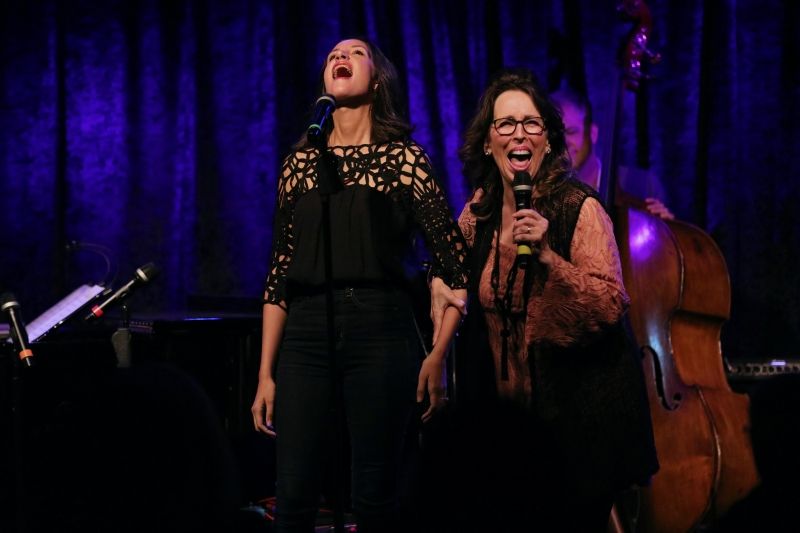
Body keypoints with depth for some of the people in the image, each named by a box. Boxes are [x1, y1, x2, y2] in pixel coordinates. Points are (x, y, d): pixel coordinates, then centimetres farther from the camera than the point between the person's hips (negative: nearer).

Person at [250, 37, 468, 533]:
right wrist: (266, 373, 8)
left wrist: (440, 355, -8)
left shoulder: (402, 157, 3)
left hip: (380, 330, -3)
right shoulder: (301, 161, 13)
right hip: (307, 333, 3)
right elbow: (281, 271, 12)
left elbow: (457, 264, 0)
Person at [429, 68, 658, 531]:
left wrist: (547, 255, -30)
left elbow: (610, 307, -20)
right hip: (506, 415, 5)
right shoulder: (478, 215, 2)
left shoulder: (580, 208, -12)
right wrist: (441, 284, 0)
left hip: (574, 414, -5)